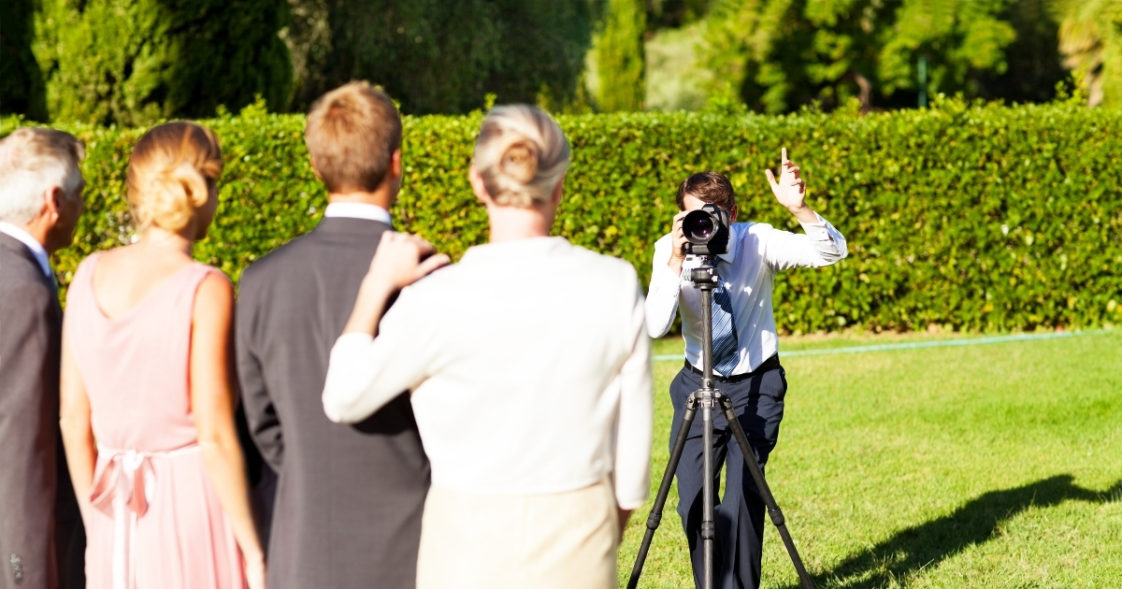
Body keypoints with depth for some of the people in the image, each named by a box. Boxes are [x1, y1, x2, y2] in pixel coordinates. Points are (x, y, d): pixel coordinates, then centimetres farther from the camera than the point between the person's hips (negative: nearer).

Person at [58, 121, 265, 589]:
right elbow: (215, 435, -16)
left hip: (119, 518, 6)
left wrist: (100, 531, 16)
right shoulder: (205, 290, -14)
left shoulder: (90, 275, 3)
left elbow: (73, 420, 6)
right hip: (193, 507, -5)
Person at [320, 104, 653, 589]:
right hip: (576, 548, 2)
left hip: (472, 549, -2)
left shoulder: (442, 299, -16)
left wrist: (375, 286, 0)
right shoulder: (615, 286, -8)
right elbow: (632, 439, 1)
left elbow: (343, 400, -5)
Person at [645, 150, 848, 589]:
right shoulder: (669, 250, -13)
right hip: (698, 383, 2)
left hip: (757, 385, -2)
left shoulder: (757, 241, -16)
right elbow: (655, 327, -25)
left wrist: (799, 209, -44)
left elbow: (831, 253, -27)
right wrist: (676, 262, -35)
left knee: (743, 492, -16)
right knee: (692, 499, 0)